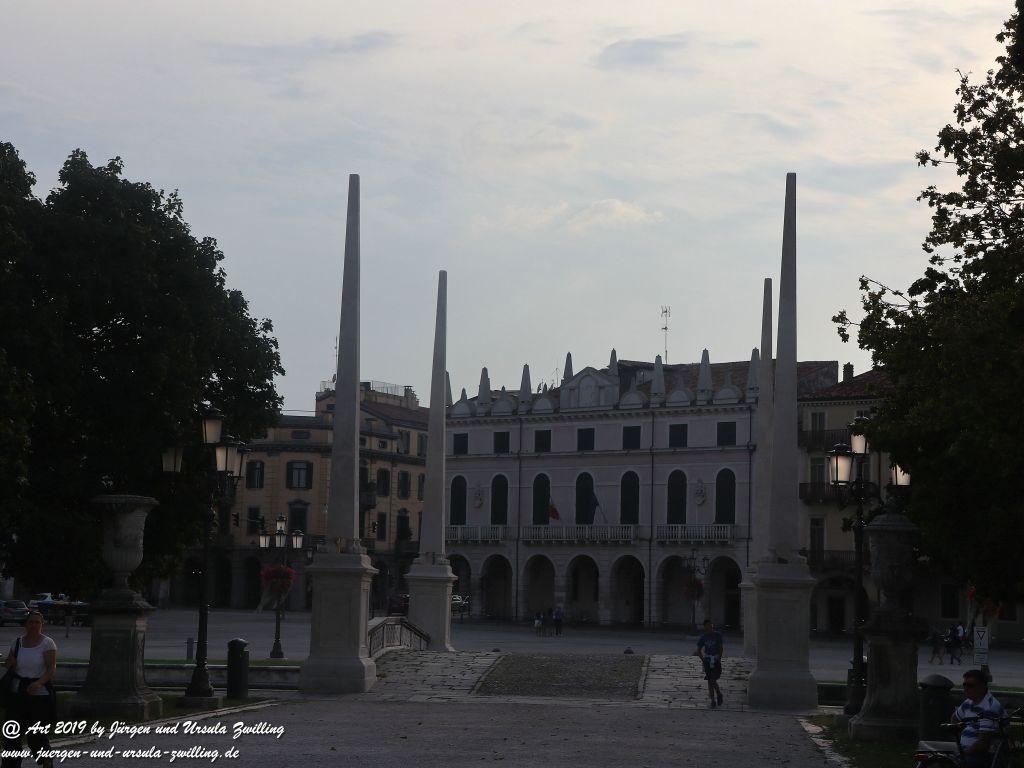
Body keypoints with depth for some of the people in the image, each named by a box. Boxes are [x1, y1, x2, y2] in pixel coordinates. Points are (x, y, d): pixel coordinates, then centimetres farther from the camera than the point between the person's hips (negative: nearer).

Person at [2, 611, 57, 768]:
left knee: (36, 734, -3)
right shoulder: (18, 642, 9)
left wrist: (39, 683, -30)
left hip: (39, 693, -5)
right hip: (18, 692, 5)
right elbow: (8, 664, 20)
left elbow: (52, 668, -14)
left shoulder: (47, 643, -7)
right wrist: (9, 662, -4)